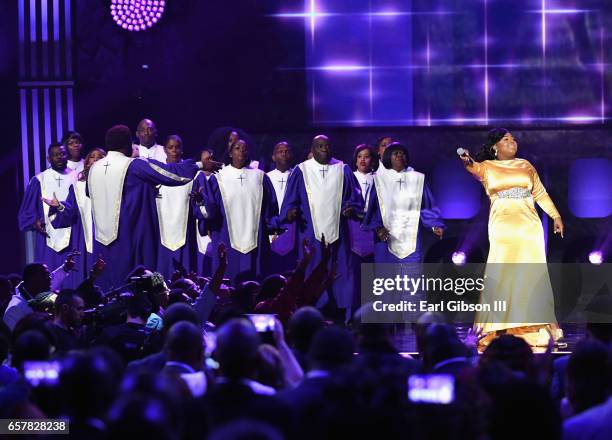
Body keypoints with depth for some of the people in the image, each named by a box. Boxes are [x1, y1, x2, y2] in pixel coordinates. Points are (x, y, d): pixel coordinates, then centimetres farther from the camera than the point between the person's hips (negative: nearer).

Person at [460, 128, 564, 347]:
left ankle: (535, 324, 2)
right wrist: (468, 162, -39)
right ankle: (496, 325, -5)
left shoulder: (525, 166, 15)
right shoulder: (487, 167, 7)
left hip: (529, 225, 2)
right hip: (502, 226, -2)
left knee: (532, 273, -1)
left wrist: (555, 216, 9)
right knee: (501, 274, -8)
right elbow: (476, 168, -16)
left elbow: (540, 193, 18)